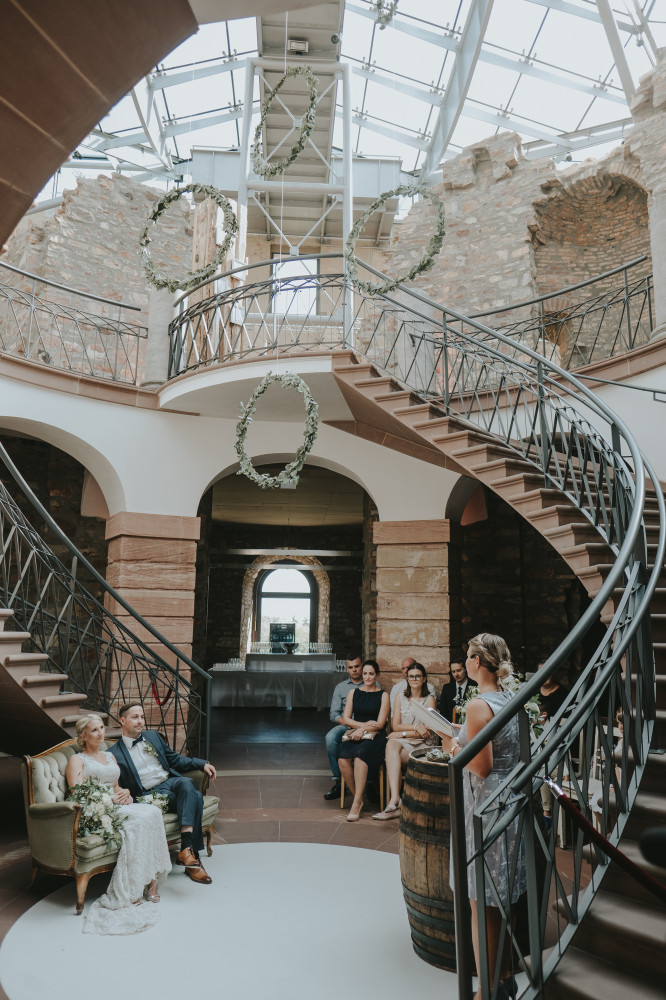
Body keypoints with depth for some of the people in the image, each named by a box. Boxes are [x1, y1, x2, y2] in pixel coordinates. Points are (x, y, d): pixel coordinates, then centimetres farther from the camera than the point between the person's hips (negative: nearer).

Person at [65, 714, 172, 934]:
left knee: (152, 812, -28)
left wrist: (125, 793, 5)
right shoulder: (77, 760, 7)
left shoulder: (110, 756, 27)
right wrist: (111, 797, -14)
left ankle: (149, 878, -27)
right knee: (138, 819, -35)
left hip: (118, 806, 6)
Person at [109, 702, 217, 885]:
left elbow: (175, 760, 23)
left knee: (187, 784, -34)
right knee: (194, 797, -30)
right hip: (150, 794, -4)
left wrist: (202, 764, 11)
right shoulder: (114, 754, 4)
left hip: (171, 780, 4)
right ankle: (192, 855, -28)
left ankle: (187, 849, -41)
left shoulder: (152, 736, 19)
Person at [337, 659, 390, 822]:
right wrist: (364, 724, -6)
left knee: (360, 755, -36)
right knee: (343, 758, -29)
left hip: (374, 736, -3)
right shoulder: (353, 693, 16)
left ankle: (356, 803, -29)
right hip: (353, 734, 3)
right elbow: (346, 719, 9)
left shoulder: (383, 695, 7)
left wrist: (362, 729, -13)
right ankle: (359, 799, -13)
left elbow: (380, 724, 0)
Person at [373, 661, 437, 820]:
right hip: (401, 742, 2)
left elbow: (427, 732, -2)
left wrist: (403, 733, -10)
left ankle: (393, 800, -32)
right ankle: (395, 800, -46)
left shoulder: (429, 699, 6)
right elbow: (395, 726, 6)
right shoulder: (401, 697, 15)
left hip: (422, 745, -2)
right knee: (391, 744, -36)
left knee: (392, 750, -33)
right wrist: (415, 727, -10)